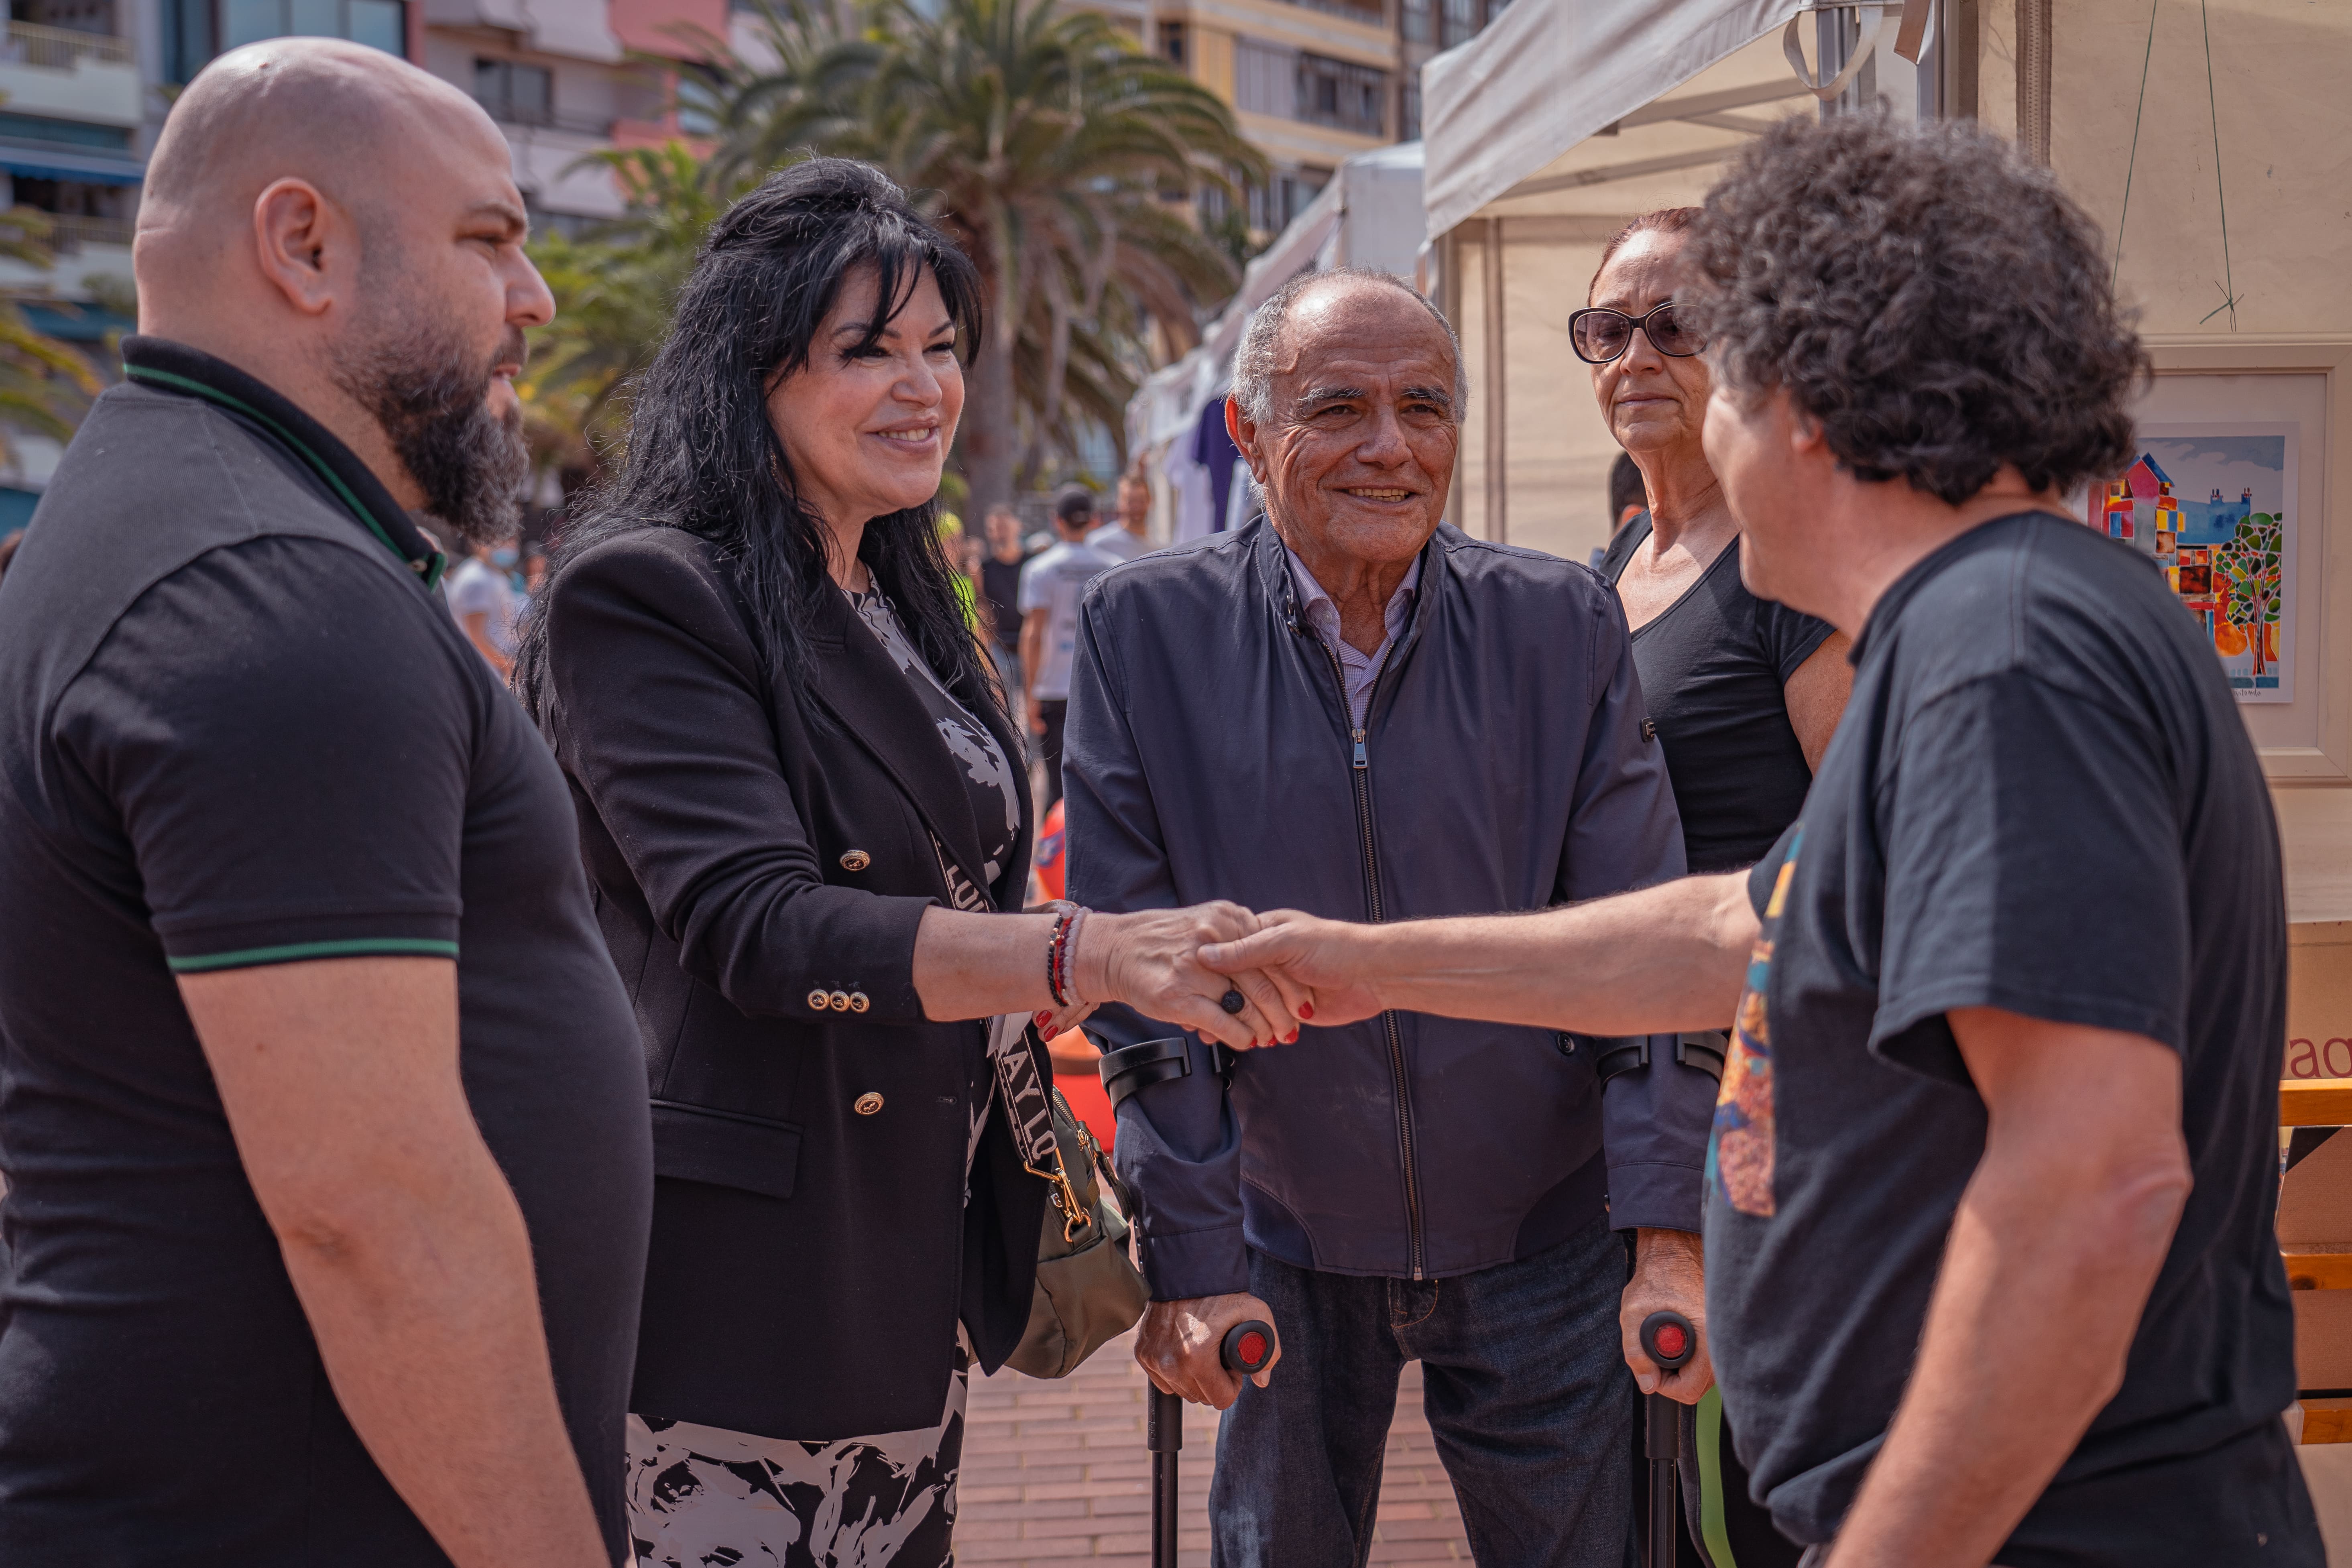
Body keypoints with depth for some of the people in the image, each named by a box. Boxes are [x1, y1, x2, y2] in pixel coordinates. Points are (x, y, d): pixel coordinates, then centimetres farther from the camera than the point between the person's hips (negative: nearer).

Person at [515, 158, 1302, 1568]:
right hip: (741, 1279, -8)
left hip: (917, 1278, 8)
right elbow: (756, 925, -25)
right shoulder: (643, 593, -13)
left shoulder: (907, 605, 14)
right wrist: (1085, 954, -35)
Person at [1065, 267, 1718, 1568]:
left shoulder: (1564, 628, -4)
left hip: (1536, 1239, 0)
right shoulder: (1145, 632, -6)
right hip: (1286, 1247, 0)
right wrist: (1191, 1263, -10)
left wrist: (1672, 1239, -10)